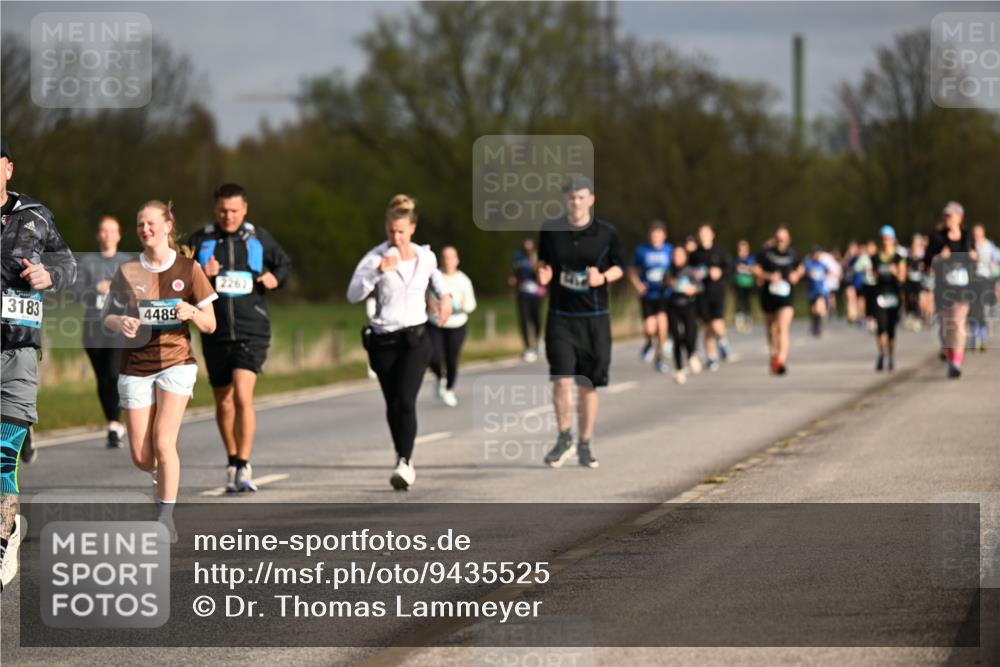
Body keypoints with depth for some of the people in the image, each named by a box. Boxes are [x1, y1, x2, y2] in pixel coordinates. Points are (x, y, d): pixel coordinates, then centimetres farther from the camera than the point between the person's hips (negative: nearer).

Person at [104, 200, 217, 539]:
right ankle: (163, 475, 36)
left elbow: (210, 324, 0)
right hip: (136, 366, 2)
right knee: (141, 456, 0)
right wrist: (120, 323, -16)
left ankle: (166, 518, -7)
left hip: (176, 361, -2)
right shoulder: (127, 270, 2)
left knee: (163, 440, -18)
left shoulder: (188, 268, -2)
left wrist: (191, 312, -21)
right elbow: (107, 317, 8)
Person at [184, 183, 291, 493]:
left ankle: (244, 467, -14)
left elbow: (284, 264, 20)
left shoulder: (259, 238, 4)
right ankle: (232, 462, 29)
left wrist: (275, 278, -2)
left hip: (252, 331, -2)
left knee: (242, 396, -18)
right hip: (216, 334, 2)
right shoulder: (200, 241, 2)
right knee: (224, 404, 10)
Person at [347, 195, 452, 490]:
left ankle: (404, 463, -19)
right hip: (383, 339, 0)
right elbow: (353, 294, -17)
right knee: (393, 405, 8)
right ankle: (404, 459, 26)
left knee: (406, 401, -16)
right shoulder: (375, 258, -5)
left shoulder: (426, 256, 4)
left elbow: (436, 278, 28)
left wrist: (444, 296, 9)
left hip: (415, 337, 0)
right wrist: (378, 272, -29)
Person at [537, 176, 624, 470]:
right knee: (562, 379, -14)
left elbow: (619, 266, 9)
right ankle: (564, 439, 6)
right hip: (560, 316, 0)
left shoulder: (606, 233, -1)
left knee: (588, 385, 5)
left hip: (594, 318, 0)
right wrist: (543, 272, -6)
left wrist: (603, 278, -11)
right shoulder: (551, 230, 1)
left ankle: (584, 445, 20)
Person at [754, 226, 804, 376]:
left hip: (786, 295, -1)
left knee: (783, 327, -17)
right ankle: (774, 355, 39)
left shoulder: (792, 254, 3)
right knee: (772, 328, 16)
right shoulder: (766, 252, -4)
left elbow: (800, 268, 20)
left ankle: (782, 360, -26)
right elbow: (756, 269, 0)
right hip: (768, 294, 1)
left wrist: (796, 275, -2)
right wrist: (768, 276, -17)